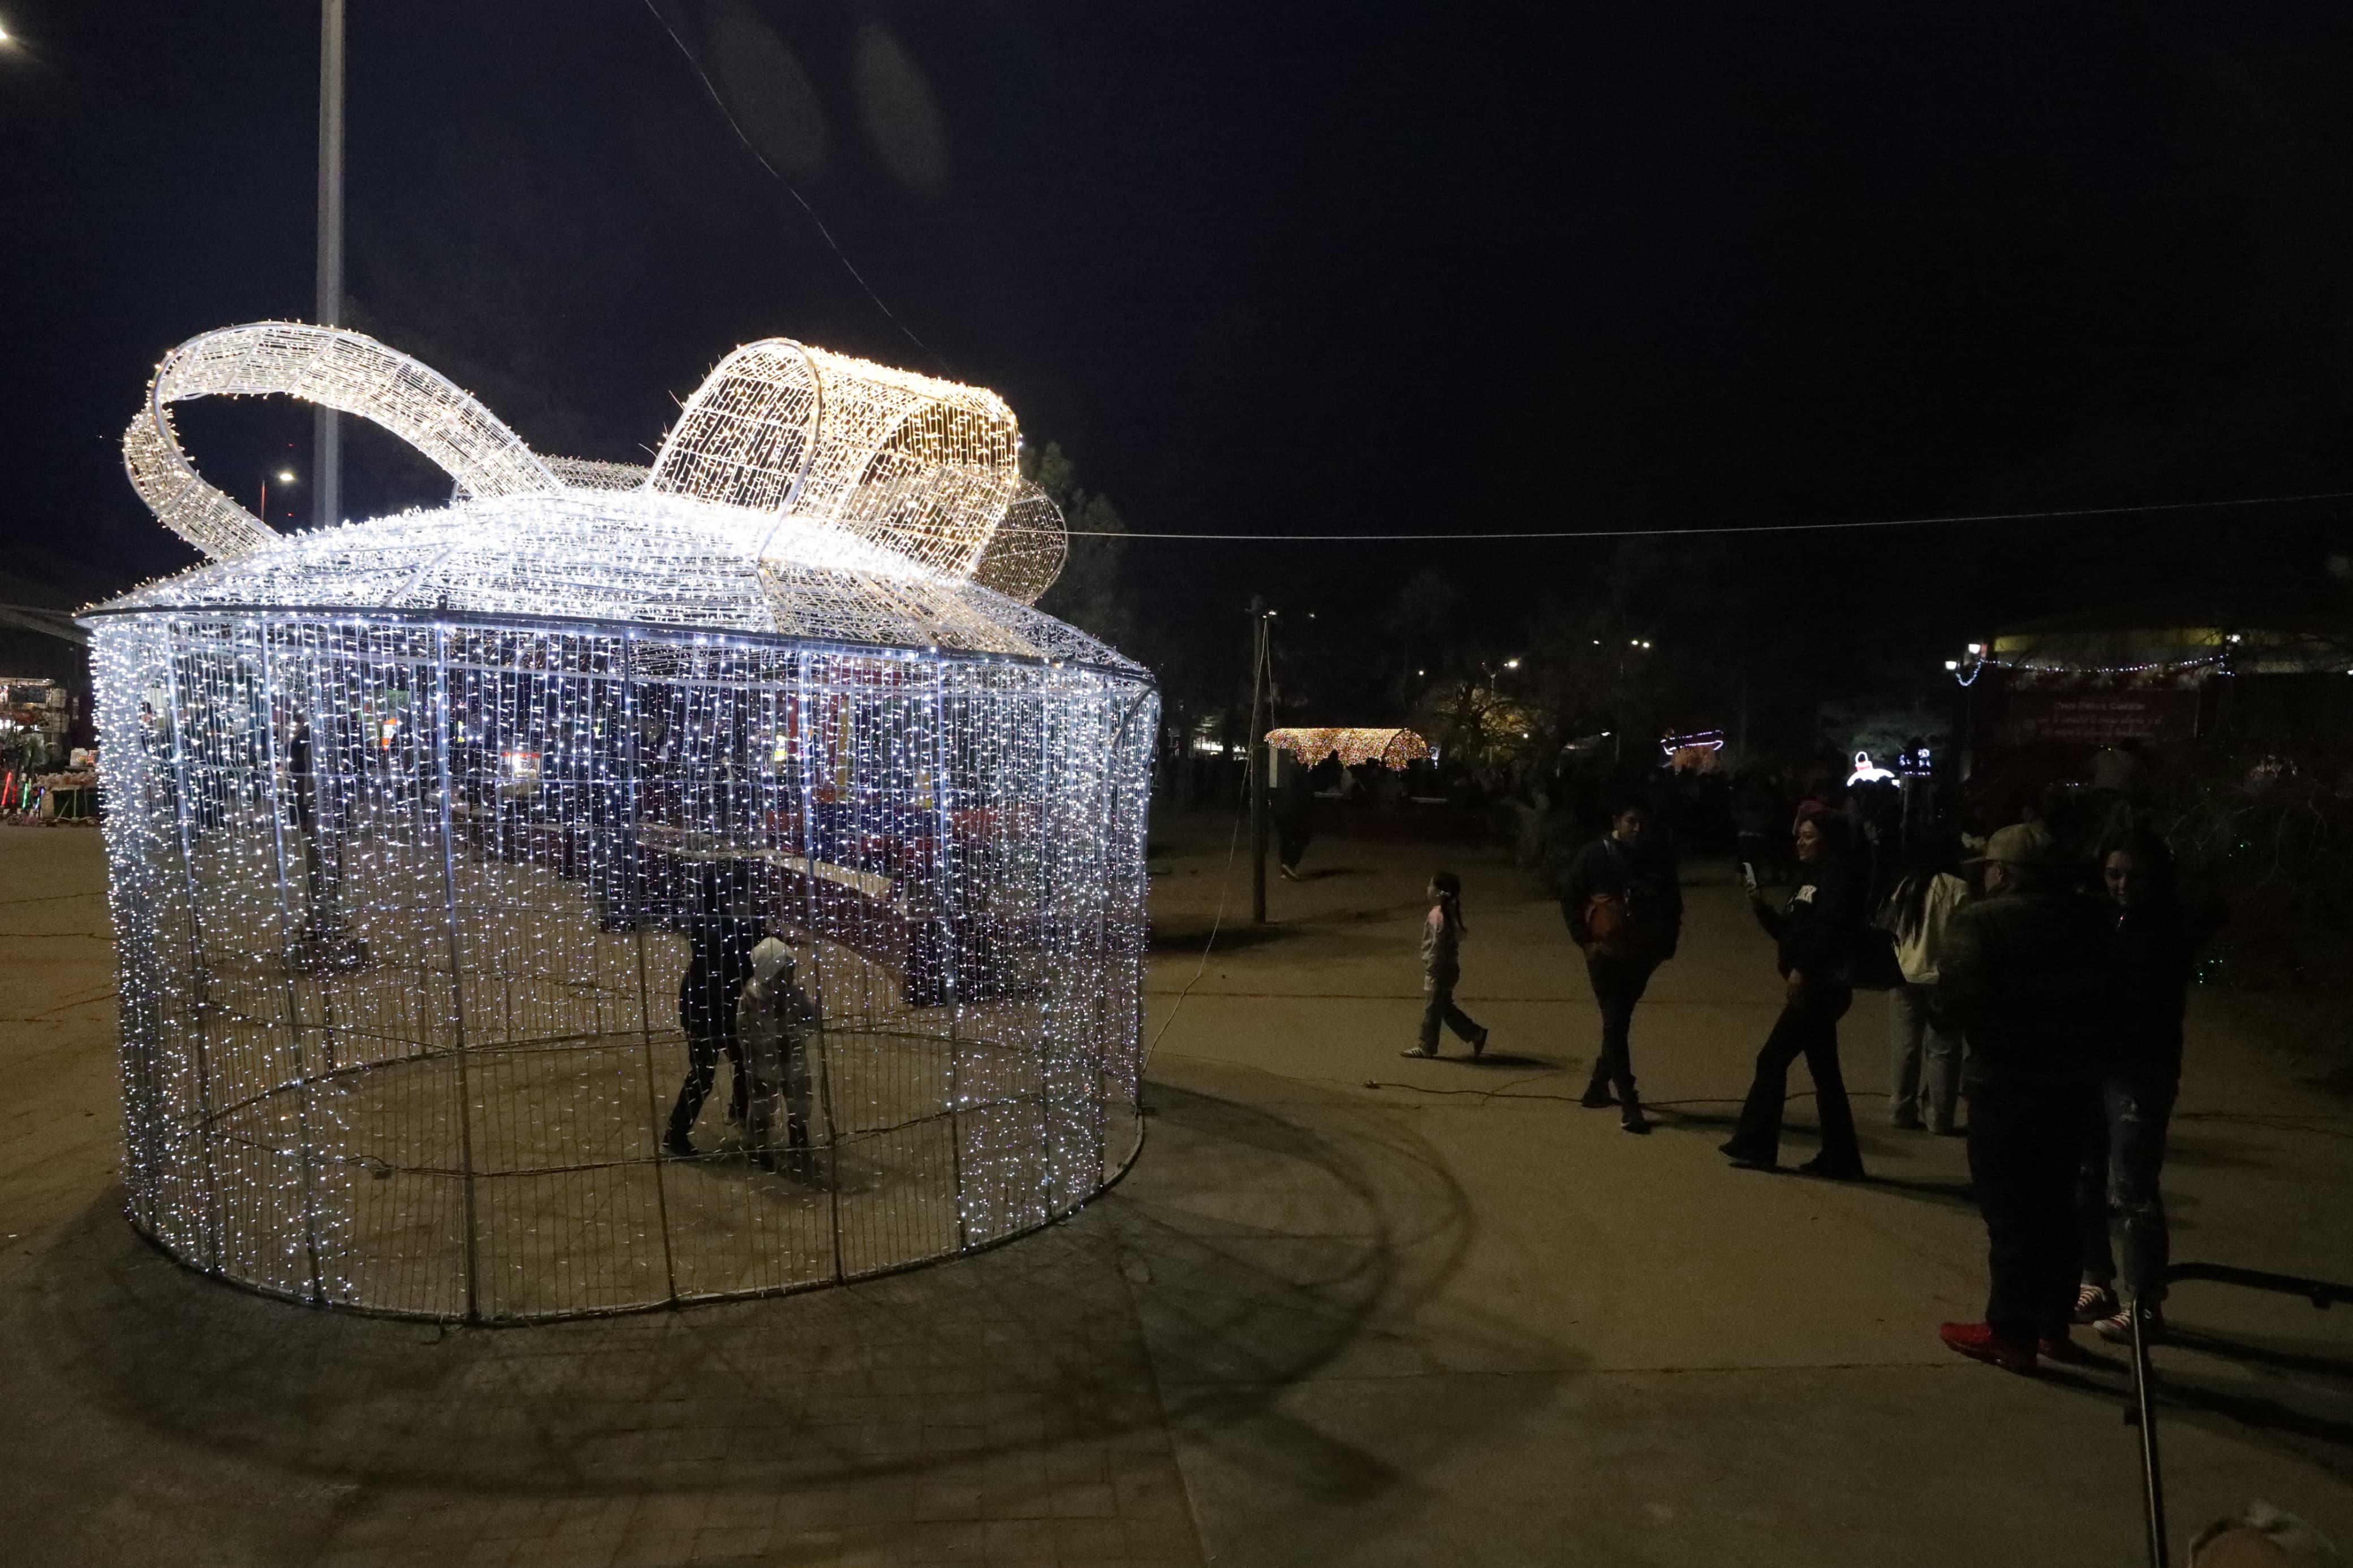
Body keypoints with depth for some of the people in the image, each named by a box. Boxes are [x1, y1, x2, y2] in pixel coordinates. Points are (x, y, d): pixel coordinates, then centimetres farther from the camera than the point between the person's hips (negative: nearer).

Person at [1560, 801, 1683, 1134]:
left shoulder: (1660, 857, -1)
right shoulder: (1595, 855, -10)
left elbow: (1673, 901, 13)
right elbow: (1570, 896, -2)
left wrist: (1668, 941, 6)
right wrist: (1584, 939, -9)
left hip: (1642, 957, 4)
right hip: (1606, 955, -3)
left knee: (1619, 1024, 15)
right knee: (1616, 1026, -6)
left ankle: (1597, 1087, 33)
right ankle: (1629, 1104, -6)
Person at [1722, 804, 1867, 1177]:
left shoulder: (1836, 880, -11)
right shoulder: (1810, 880, 18)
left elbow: (1830, 932, -23)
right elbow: (1787, 933, 18)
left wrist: (1801, 970, -27)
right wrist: (1762, 907, 4)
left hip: (1819, 988, -10)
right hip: (1808, 988, 10)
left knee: (1772, 1060, -6)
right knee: (1824, 1073, 11)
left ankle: (1754, 1145, 1)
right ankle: (1839, 1158, 17)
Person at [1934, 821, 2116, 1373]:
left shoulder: (1978, 921, -15)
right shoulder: (2088, 919, 5)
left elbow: (1958, 997, -23)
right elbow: (2106, 996, 9)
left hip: (2007, 1082, -6)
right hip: (2074, 1080, 6)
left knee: (2010, 1210, 3)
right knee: (2056, 1206, 18)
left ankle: (2011, 1332, 10)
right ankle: (2054, 1323, 28)